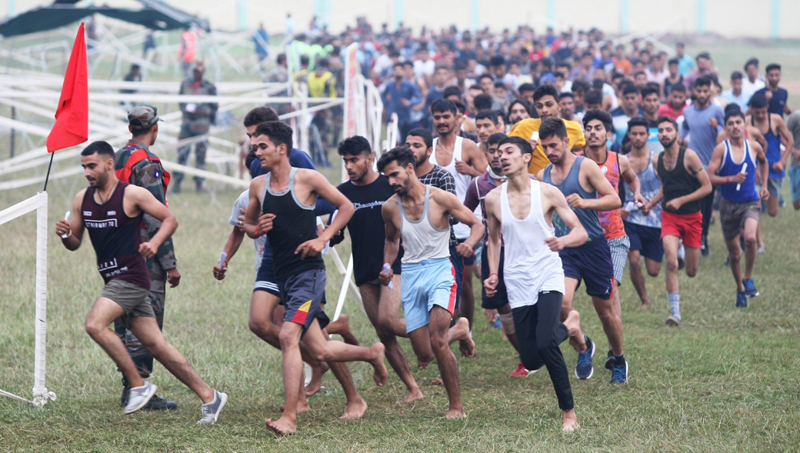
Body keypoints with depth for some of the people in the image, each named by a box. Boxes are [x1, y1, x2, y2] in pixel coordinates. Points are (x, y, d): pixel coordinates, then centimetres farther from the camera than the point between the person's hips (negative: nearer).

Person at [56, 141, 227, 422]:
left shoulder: (132, 195, -9)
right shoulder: (82, 199, 10)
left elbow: (170, 219, -3)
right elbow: (75, 244, 15)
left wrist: (155, 243, -21)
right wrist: (66, 234, -7)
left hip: (131, 277, -7)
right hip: (114, 280, 7)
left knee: (95, 324, -23)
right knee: (155, 344, 6)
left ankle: (139, 385, -12)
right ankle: (209, 396, 11)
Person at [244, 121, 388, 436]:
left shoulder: (307, 179, -8)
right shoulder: (258, 186, 7)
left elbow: (346, 207, 0)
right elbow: (247, 224, 20)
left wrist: (323, 239, -11)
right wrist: (257, 229, -4)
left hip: (308, 271, -6)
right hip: (282, 274, 6)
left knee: (288, 336, -22)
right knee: (320, 352, 9)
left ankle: (289, 417, -21)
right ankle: (371, 354, 37)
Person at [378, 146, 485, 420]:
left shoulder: (440, 199, -7)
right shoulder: (390, 208, 4)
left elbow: (477, 224, 0)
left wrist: (469, 243, -21)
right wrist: (387, 266, 6)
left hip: (439, 269, -4)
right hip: (410, 274, 4)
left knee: (438, 342, -21)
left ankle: (456, 406, -12)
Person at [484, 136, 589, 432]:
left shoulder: (548, 193, -4)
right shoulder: (493, 199, 3)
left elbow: (581, 232, -3)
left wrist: (563, 241, -25)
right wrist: (493, 274, 5)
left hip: (548, 276, -3)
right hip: (517, 282, 3)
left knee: (545, 344, -25)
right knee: (531, 360, 1)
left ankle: (568, 412, -7)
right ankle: (569, 326, 33)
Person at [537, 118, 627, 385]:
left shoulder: (585, 167, -6)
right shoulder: (543, 176, 9)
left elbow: (614, 200, -14)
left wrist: (585, 202, -29)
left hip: (593, 245, -3)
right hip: (563, 249, 3)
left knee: (606, 311, 7)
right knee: (561, 303, -22)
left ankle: (619, 361, 30)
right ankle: (583, 347, 6)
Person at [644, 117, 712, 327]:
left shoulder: (689, 156, -12)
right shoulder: (657, 160, 3)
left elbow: (707, 187, -10)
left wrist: (681, 200, -17)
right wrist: (651, 203, 4)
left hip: (692, 217, -2)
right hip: (669, 217, 2)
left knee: (691, 272, 8)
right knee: (671, 263, -20)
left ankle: (687, 256, 48)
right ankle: (675, 314, -20)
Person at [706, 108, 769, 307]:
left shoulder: (754, 147, 0)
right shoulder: (721, 149, -7)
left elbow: (763, 162, 24)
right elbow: (710, 177, -12)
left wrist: (764, 185, 15)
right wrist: (732, 179, -25)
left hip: (750, 203, 0)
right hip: (729, 205, 0)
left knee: (750, 238, -29)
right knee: (734, 253, 9)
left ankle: (748, 279, -8)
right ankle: (740, 289, 31)